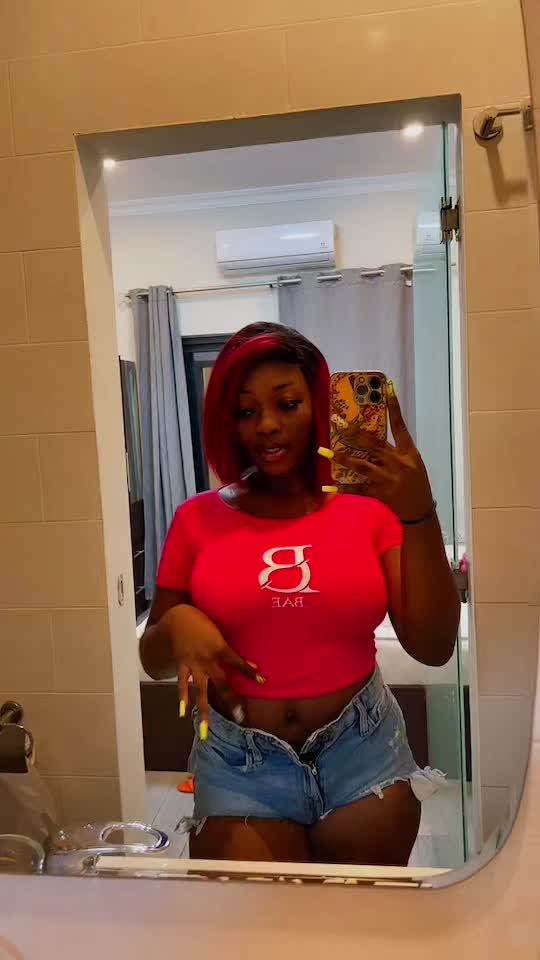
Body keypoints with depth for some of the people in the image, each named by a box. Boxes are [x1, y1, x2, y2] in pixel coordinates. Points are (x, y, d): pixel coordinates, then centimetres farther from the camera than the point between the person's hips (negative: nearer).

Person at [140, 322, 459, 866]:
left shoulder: (369, 508, -4)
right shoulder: (199, 519, -4)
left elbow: (433, 648, -11)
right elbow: (153, 659, 3)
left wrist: (420, 515, -22)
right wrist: (177, 624, -20)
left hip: (362, 755, 1)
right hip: (240, 763, 0)